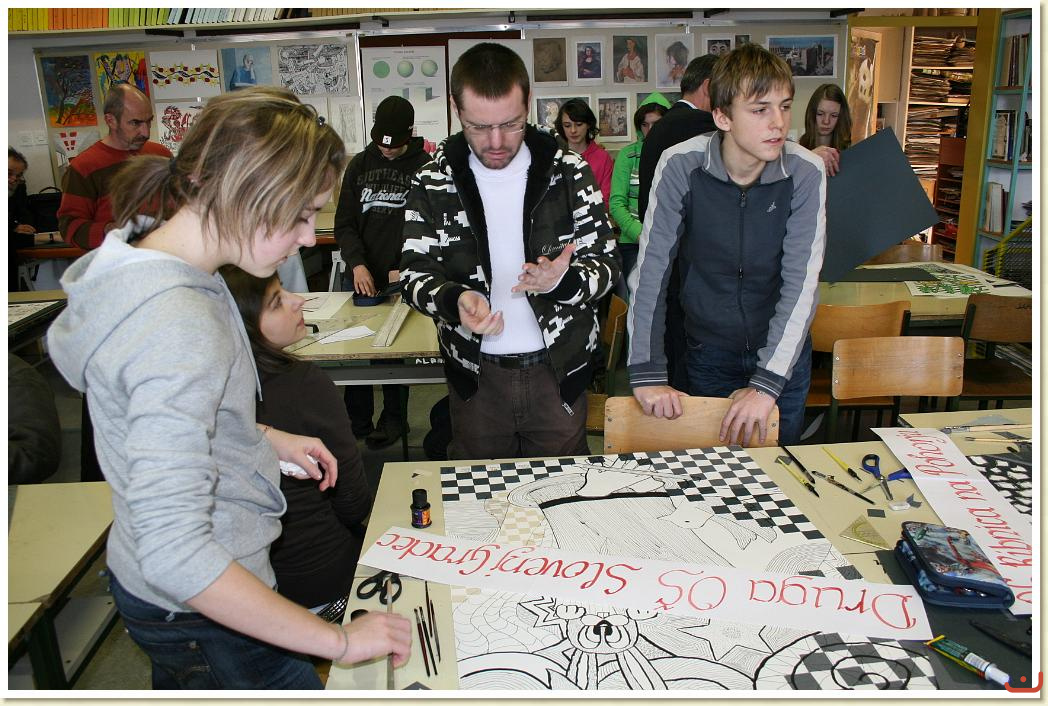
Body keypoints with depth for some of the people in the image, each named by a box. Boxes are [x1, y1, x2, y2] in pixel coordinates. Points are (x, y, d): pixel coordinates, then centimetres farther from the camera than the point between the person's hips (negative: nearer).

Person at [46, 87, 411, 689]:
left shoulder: (143, 254, -3)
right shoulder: (177, 324, -34)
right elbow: (176, 556, -37)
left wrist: (263, 437, 6)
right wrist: (339, 640, -30)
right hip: (200, 615, -9)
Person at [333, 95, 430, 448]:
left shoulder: (424, 167, -2)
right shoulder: (359, 165, 9)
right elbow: (345, 223, 7)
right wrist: (356, 263, -9)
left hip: (402, 280, -3)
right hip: (360, 277, 4)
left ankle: (393, 418, 21)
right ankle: (357, 423, 21)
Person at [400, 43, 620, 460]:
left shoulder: (568, 171, -4)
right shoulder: (433, 181, -3)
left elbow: (607, 261, -4)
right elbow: (414, 273, -4)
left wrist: (565, 281, -26)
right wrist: (453, 301, -26)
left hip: (558, 368, 0)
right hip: (476, 374, 1)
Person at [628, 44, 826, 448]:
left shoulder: (805, 173, -16)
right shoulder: (681, 166, -19)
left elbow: (802, 283, -19)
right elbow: (650, 270, -19)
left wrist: (767, 383, -26)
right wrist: (647, 373, -24)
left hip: (783, 351, 1)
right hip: (709, 350, 0)